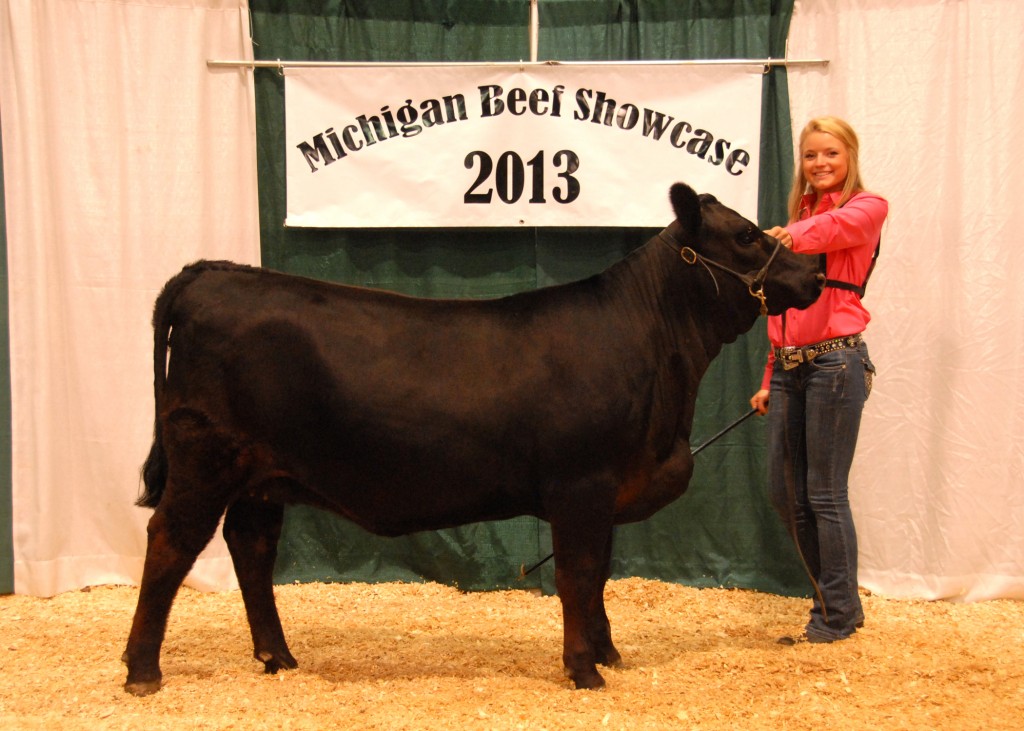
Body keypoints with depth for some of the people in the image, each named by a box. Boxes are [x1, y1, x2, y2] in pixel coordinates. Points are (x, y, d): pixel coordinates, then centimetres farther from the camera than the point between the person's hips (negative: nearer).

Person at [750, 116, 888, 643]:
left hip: (835, 360, -7)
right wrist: (770, 379, 16)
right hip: (789, 366, 7)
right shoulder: (801, 215, 19)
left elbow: (832, 229, -26)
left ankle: (838, 614, 10)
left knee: (825, 494, -4)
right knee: (784, 493, 9)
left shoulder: (867, 208, 0)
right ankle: (836, 596, 25)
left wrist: (788, 239, -46)